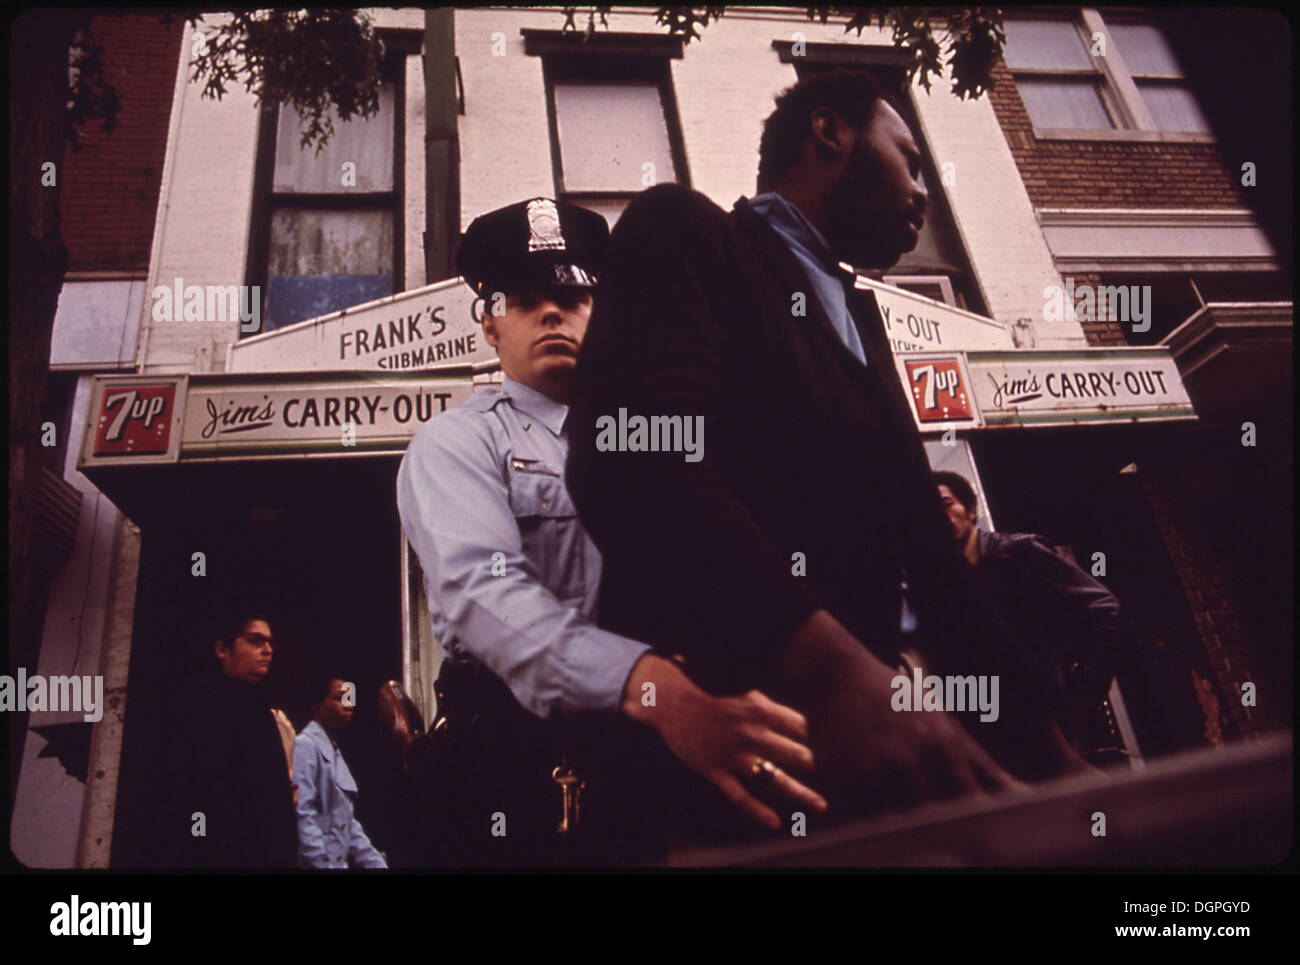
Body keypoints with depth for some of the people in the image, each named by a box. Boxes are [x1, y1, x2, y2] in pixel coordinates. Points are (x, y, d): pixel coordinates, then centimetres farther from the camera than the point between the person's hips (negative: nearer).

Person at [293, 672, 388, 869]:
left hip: (340, 861, 7)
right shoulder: (305, 746, -9)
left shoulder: (334, 751, 16)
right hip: (317, 863, -7)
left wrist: (376, 862, 10)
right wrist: (326, 865, -18)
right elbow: (302, 818, -17)